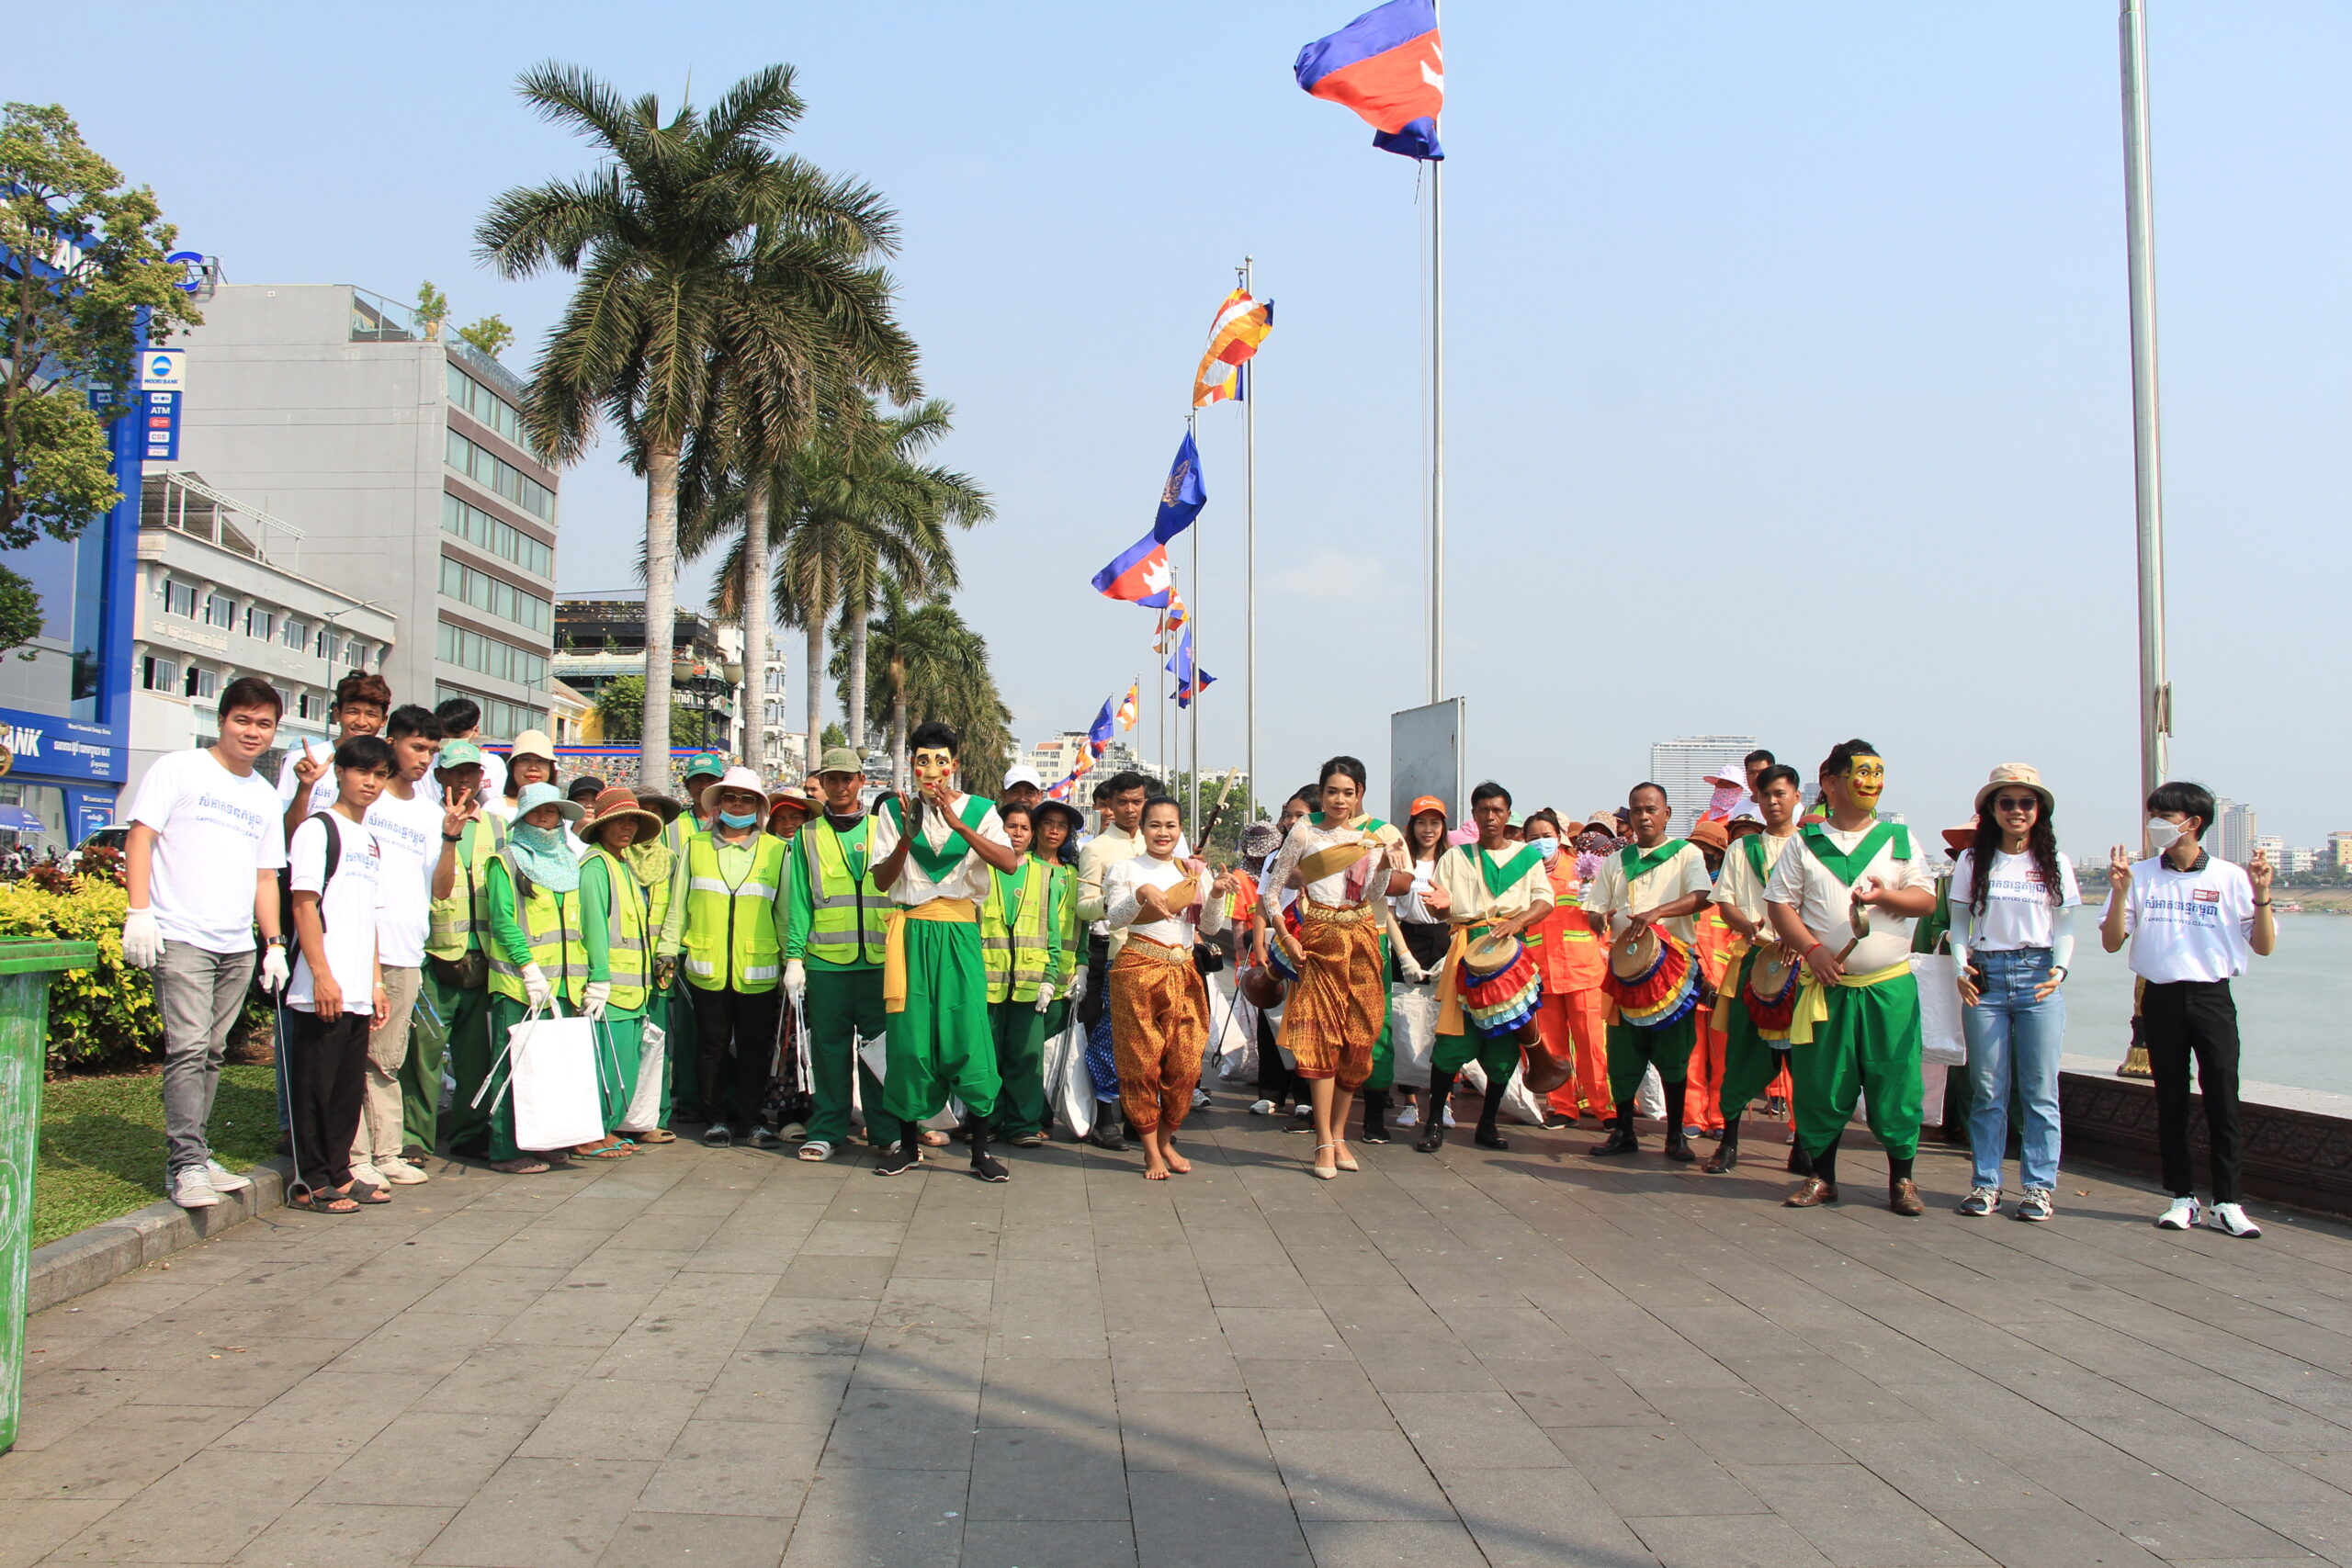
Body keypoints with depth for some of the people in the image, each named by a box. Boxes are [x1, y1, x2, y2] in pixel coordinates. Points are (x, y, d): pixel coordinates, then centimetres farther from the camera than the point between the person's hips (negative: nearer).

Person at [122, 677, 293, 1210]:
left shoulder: (265, 796, 19)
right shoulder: (179, 769, 2)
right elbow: (140, 836, -4)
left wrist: (274, 943, 16)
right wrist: (139, 912, -13)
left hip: (238, 946, 6)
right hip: (180, 938, -6)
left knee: (211, 1054, 8)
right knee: (188, 1048, -13)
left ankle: (195, 1157, 15)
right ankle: (186, 1165, -12)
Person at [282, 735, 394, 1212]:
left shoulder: (370, 841, 19)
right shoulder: (319, 829, -4)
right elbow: (304, 905, -11)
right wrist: (322, 975, -18)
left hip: (357, 993, 8)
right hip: (323, 991, -8)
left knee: (349, 1087, 11)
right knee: (315, 1087, -2)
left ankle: (338, 1172, 19)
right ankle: (309, 1182, 4)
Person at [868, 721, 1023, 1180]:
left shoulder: (979, 810, 6)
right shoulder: (896, 811, 9)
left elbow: (1009, 862, -11)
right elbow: (882, 880, 3)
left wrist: (957, 823, -20)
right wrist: (908, 837, -13)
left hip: (960, 932, -1)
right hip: (912, 931, 1)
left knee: (969, 1033, -6)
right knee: (910, 1035, 2)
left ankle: (980, 1150, 2)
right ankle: (908, 1143, 17)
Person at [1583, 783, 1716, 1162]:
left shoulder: (1686, 854, 5)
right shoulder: (1614, 862, 15)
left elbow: (1700, 897, -13)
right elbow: (1593, 909, 12)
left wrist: (1655, 913, -29)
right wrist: (1600, 920, -14)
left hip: (1674, 962, -3)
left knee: (1673, 1053, -1)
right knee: (1623, 1053, 2)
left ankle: (1676, 1134, 10)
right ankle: (1624, 1132, 13)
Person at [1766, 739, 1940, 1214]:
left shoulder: (1900, 838, 9)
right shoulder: (1805, 843, 5)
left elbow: (1927, 900, 4)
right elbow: (1779, 903, 1)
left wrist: (1885, 896, -16)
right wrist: (1813, 950, -12)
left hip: (1889, 984, 1)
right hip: (1827, 984, 0)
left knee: (1895, 1081, 0)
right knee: (1821, 1084, 3)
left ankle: (1901, 1179, 13)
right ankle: (1821, 1175, 16)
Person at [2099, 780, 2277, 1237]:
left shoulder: (2229, 878, 2)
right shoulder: (2139, 875, 5)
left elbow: (2264, 946, 3)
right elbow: (2112, 942, 1)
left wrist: (2261, 896, -12)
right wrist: (2119, 891, -12)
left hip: (2212, 998, -1)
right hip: (2161, 998, 1)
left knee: (2222, 1098, -4)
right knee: (2171, 1101, 6)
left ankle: (2227, 1203, 2)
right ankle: (2182, 1197, 14)